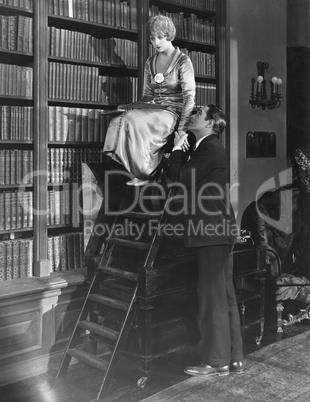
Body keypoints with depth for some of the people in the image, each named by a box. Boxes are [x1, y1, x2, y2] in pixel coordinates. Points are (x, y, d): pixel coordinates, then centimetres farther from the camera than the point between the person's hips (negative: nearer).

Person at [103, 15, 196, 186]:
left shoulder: (183, 61, -1)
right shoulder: (150, 63, 17)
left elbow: (189, 96, -9)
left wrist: (182, 128, -19)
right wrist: (140, 109, -1)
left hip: (172, 111, -5)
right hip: (152, 108, 5)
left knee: (133, 121, -32)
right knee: (117, 122, -26)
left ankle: (145, 173, -19)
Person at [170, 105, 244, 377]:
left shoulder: (210, 148, -11)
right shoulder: (211, 148, 19)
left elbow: (180, 180, -14)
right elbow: (186, 180, 18)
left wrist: (177, 150, -1)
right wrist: (180, 151, 10)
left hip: (213, 230, -10)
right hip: (219, 231, 10)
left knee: (212, 296, -3)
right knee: (224, 295, 12)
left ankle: (217, 361, 7)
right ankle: (234, 358, 21)